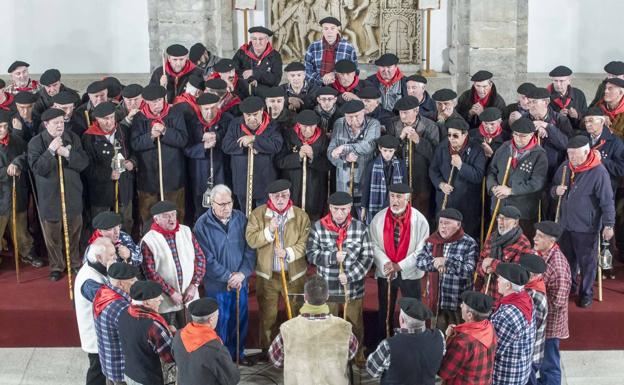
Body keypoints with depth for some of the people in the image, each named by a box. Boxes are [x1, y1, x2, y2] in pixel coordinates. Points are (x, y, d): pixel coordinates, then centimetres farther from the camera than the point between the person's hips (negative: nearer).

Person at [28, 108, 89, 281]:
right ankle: (56, 266, 25)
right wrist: (50, 151, -26)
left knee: (74, 231, 14)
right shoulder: (36, 142, -10)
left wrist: (68, 154, -20)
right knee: (53, 234, 7)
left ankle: (74, 262, 34)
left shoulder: (73, 138, 0)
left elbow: (84, 162, -4)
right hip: (50, 196, -3)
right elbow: (37, 168, -18)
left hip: (72, 193, 3)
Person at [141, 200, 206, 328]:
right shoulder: (148, 241, -9)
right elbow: (150, 273, -12)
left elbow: (200, 258, 4)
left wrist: (194, 285, -6)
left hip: (190, 298, 3)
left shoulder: (186, 232, 2)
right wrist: (171, 292, -15)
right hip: (165, 302, -3)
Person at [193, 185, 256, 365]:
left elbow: (250, 249, -1)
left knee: (240, 319, 16)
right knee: (219, 323, 7)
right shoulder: (203, 225, -14)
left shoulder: (241, 219, -3)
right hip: (216, 284, -4)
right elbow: (207, 259, -15)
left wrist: (242, 274, -13)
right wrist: (228, 277, -16)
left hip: (240, 282, 4)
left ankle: (237, 352, 35)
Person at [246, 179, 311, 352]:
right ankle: (265, 349, 24)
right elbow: (251, 239, -11)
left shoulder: (301, 215, -3)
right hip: (267, 274, 0)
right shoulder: (258, 213, -3)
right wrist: (269, 231, -23)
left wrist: (289, 253, -23)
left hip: (294, 274, 0)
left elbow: (305, 243, -9)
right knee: (267, 315, 10)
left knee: (296, 312, 10)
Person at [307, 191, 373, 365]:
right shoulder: (318, 227, -7)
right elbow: (311, 254, -5)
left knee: (355, 325, 14)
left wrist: (350, 275, -15)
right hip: (328, 288, 0)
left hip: (354, 288, 0)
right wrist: (333, 257, -20)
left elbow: (367, 257, -5)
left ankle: (359, 356, 34)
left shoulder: (360, 227, -6)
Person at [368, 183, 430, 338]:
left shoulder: (419, 220, -13)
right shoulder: (379, 218, -8)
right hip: (385, 273, 2)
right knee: (385, 311, 16)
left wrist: (399, 266, -20)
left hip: (410, 273, -2)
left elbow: (422, 250, -14)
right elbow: (374, 245, -7)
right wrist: (387, 264, -21)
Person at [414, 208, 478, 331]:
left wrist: (446, 262, -22)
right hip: (436, 299, 5)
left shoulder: (469, 244, -10)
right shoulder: (432, 241, 6)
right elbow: (419, 261, -1)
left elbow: (469, 270, -20)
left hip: (459, 301, -5)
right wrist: (434, 263, -19)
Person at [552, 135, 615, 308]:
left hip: (587, 227, -6)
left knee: (587, 262, 7)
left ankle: (586, 294, 23)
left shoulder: (598, 172, -17)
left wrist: (609, 224, -14)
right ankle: (569, 286, 39)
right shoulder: (565, 167, 1)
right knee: (567, 259, 19)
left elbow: (607, 201, -14)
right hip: (566, 223, 6)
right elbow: (553, 188, 15)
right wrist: (556, 190, -8)